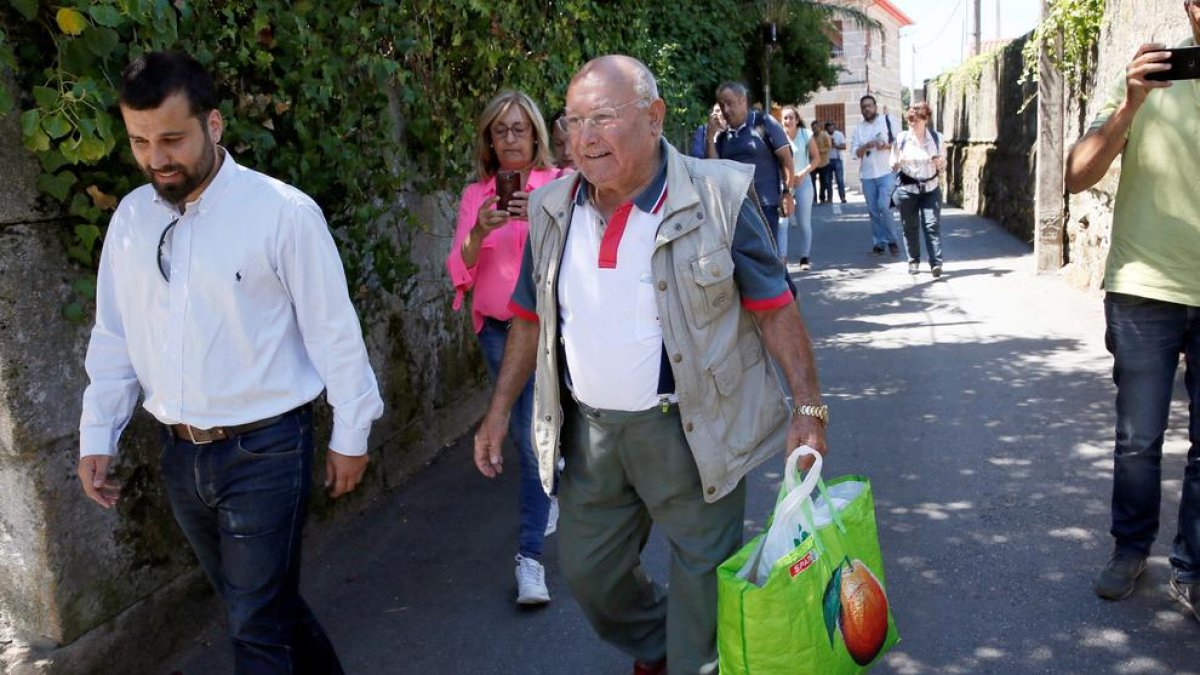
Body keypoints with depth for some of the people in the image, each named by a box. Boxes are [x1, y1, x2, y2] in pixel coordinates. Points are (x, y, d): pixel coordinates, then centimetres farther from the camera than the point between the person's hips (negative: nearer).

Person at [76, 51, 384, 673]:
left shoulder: (283, 212, -14)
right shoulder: (130, 217, 3)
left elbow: (334, 331, -9)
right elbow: (113, 336, 10)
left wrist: (350, 434, -5)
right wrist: (96, 435, 7)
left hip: (264, 451, -5)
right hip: (179, 455, 6)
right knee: (259, 601, 20)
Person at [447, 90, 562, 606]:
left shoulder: (559, 185, -4)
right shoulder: (475, 195, 3)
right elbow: (460, 272, -3)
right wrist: (478, 232, -22)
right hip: (496, 327, 4)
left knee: (533, 433, -10)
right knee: (521, 431, 16)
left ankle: (530, 556, -2)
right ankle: (552, 490, 45)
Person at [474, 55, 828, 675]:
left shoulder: (717, 198, -13)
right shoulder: (554, 211, 1)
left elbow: (775, 307, -9)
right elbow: (532, 318, 11)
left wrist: (808, 406, -12)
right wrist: (498, 411, 10)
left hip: (691, 431, -5)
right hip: (588, 431, 5)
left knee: (704, 585, 8)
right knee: (587, 572, 20)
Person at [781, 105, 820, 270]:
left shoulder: (806, 135, -5)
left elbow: (816, 158, -1)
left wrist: (803, 173, -15)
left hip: (803, 182, 0)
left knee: (804, 223, 5)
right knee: (781, 222, -11)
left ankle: (805, 257, 15)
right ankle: (782, 257, -10)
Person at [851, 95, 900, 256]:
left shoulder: (887, 120, 3)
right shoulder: (859, 129, 13)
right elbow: (855, 152, 5)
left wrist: (887, 146, -18)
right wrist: (865, 147, -14)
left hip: (887, 172, -4)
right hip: (868, 175, 4)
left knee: (883, 206, -15)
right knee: (873, 211, 6)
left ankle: (892, 240, 0)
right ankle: (878, 243, 15)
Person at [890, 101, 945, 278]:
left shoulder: (936, 138, 3)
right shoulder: (901, 138, -1)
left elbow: (943, 166, 10)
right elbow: (894, 166, 4)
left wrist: (940, 163, -14)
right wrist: (900, 161, -18)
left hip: (931, 188, 0)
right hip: (907, 189, 0)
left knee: (932, 225, -9)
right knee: (910, 227, 4)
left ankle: (936, 263, -13)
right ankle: (914, 262, 16)